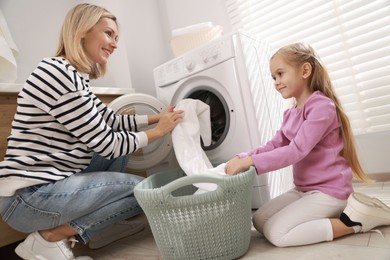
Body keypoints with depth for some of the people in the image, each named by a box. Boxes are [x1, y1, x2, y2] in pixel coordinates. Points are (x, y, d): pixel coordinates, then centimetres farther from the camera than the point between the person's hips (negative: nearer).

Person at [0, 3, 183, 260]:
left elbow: (113, 122, 14)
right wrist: (157, 131, -7)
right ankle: (50, 237, -2)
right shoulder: (60, 74, -21)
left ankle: (104, 222, 15)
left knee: (122, 143, 14)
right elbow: (106, 144, -19)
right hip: (29, 197, -9)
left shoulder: (75, 77, 9)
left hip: (52, 180, 10)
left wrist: (156, 117, 10)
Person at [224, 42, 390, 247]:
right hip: (303, 189, 9)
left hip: (328, 191, -9)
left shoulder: (322, 106, -18)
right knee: (259, 221, 4)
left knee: (276, 233, -15)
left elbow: (297, 150, -27)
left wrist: (251, 162, -31)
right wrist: (242, 158, -13)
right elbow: (273, 146, 3)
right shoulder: (290, 114, 11)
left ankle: (357, 218, -5)